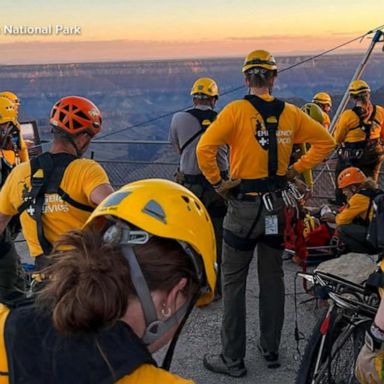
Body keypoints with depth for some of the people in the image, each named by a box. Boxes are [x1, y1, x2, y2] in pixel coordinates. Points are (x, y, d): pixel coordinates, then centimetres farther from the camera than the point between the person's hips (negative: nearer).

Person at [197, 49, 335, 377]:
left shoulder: (237, 110, -11)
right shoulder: (290, 113, 1)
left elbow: (204, 148, -21)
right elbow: (326, 142, 9)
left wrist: (217, 182, -9)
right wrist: (297, 168, 8)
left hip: (243, 205, -4)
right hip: (277, 205, 4)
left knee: (234, 283, 5)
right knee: (272, 278, 16)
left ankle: (233, 359, 12)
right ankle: (271, 350, 28)